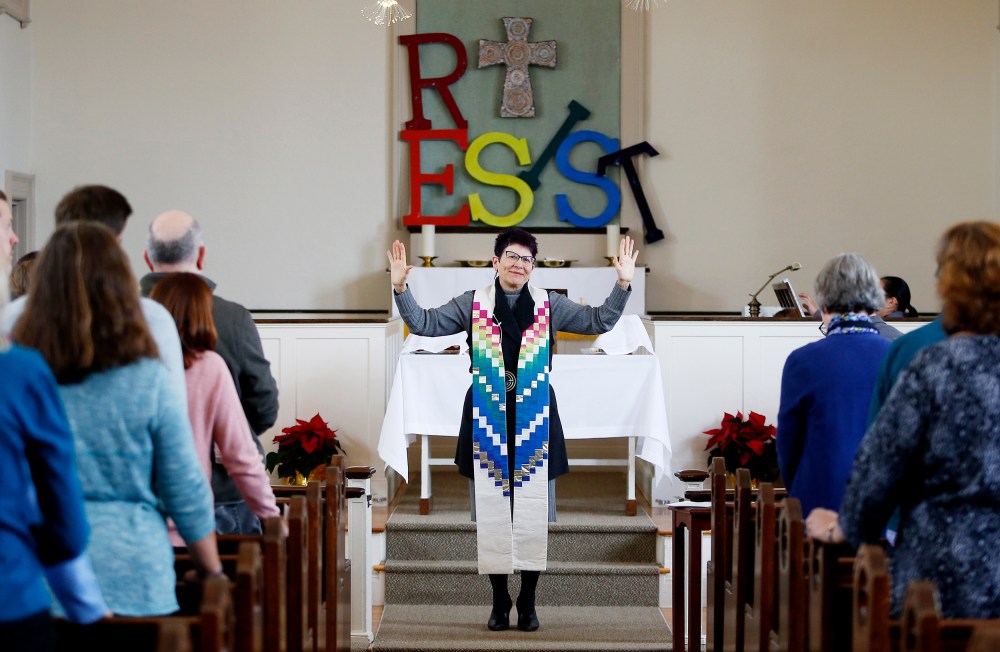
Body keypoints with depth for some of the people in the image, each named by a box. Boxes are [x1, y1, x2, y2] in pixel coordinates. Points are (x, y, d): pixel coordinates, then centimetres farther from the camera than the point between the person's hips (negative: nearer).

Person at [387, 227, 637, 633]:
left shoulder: (549, 306, 6)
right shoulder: (472, 305, 4)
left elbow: (599, 321, 4)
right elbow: (424, 324, 3)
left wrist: (623, 284, -9)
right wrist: (400, 288, -10)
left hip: (534, 420, 0)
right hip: (487, 418, 0)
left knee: (534, 514, 2)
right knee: (491, 513, 3)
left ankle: (528, 601, 13)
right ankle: (499, 601, 14)